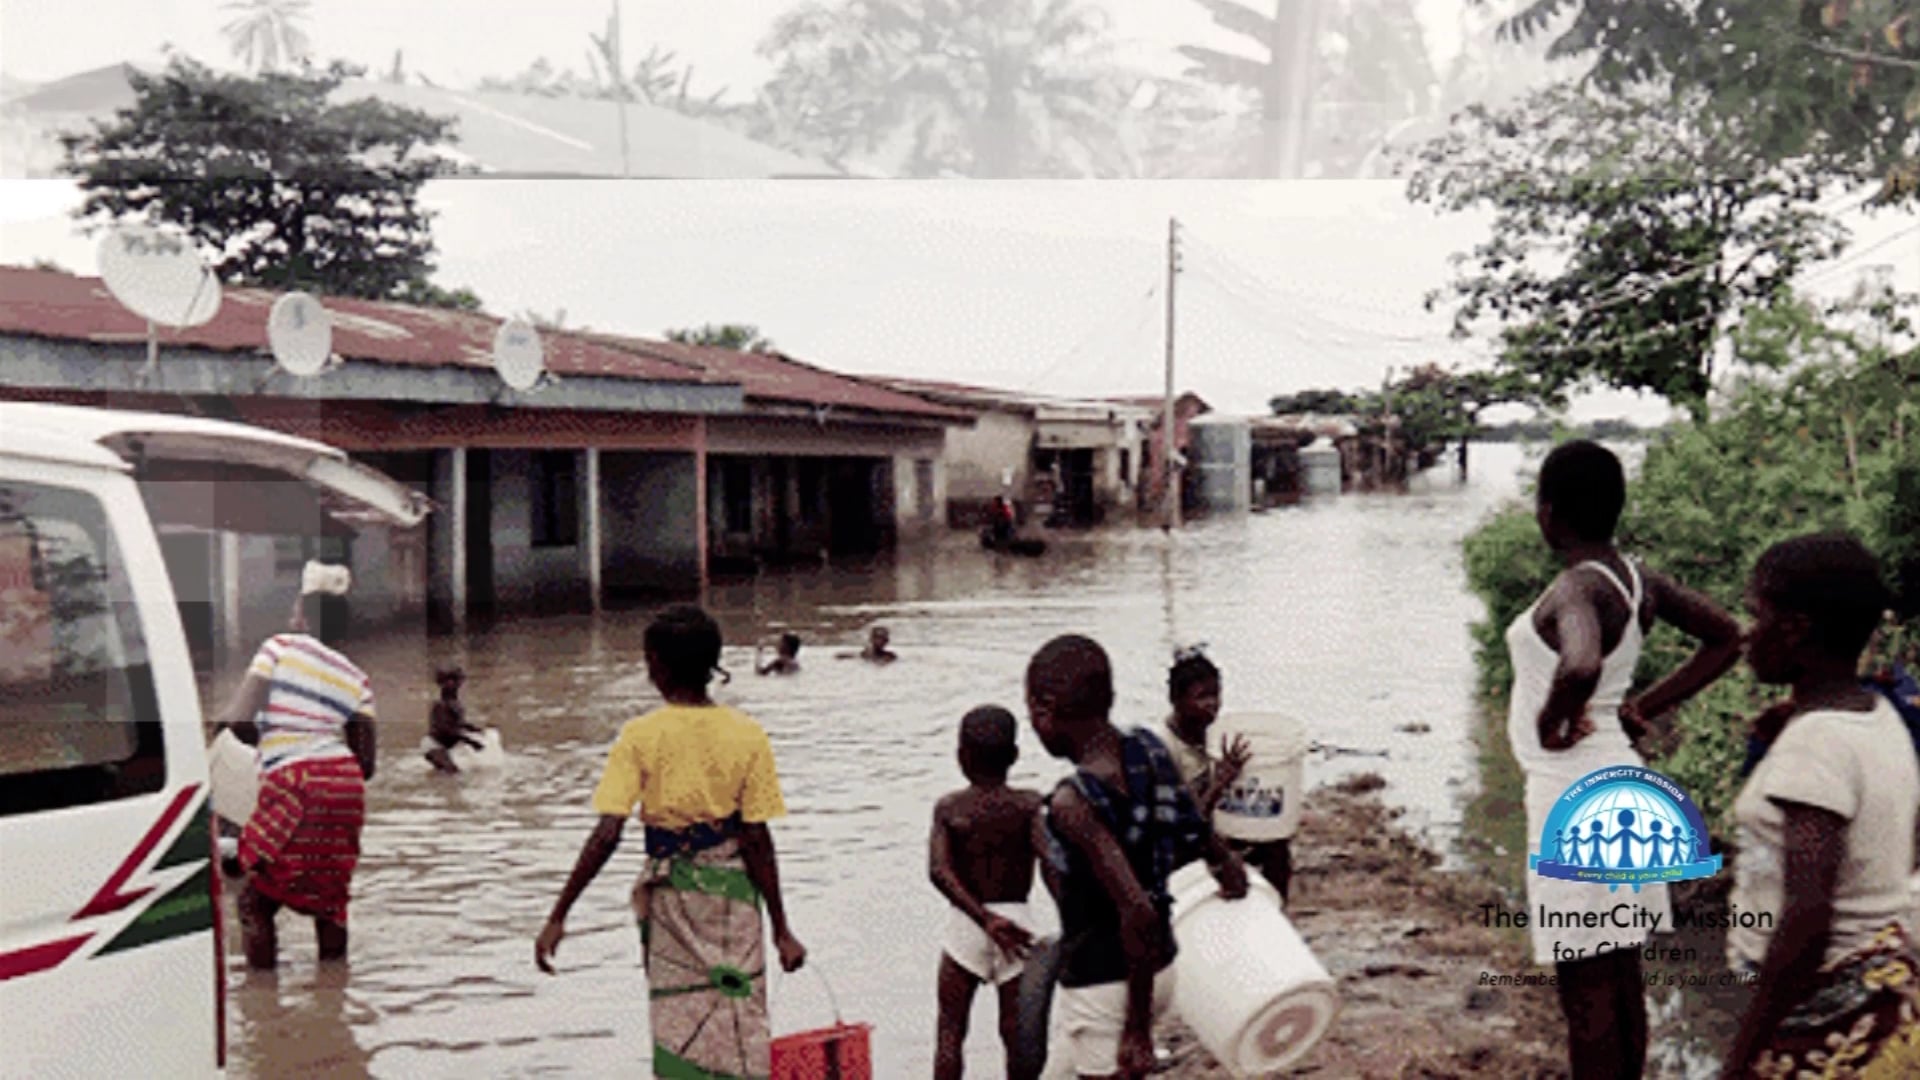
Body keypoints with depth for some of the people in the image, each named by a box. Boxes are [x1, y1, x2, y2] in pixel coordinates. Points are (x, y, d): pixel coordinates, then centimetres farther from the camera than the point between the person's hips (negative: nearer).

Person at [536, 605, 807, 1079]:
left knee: (678, 1031, 12)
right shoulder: (747, 736, -7)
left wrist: (557, 917, -12)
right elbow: (757, 840, -8)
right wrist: (780, 929, -3)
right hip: (735, 892, 1)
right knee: (743, 1025, 11)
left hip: (670, 894, 0)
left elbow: (607, 835, -17)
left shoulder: (640, 737, -11)